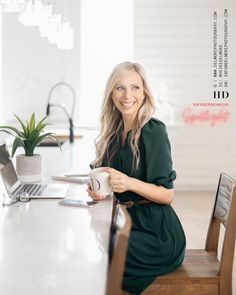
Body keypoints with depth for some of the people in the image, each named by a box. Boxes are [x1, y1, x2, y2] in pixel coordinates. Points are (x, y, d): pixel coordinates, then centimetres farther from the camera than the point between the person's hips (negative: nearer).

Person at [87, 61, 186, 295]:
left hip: (156, 234, -6)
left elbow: (167, 195, -14)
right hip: (125, 220, 6)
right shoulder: (114, 131, 6)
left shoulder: (153, 131, -14)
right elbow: (106, 177, 14)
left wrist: (130, 183, -30)